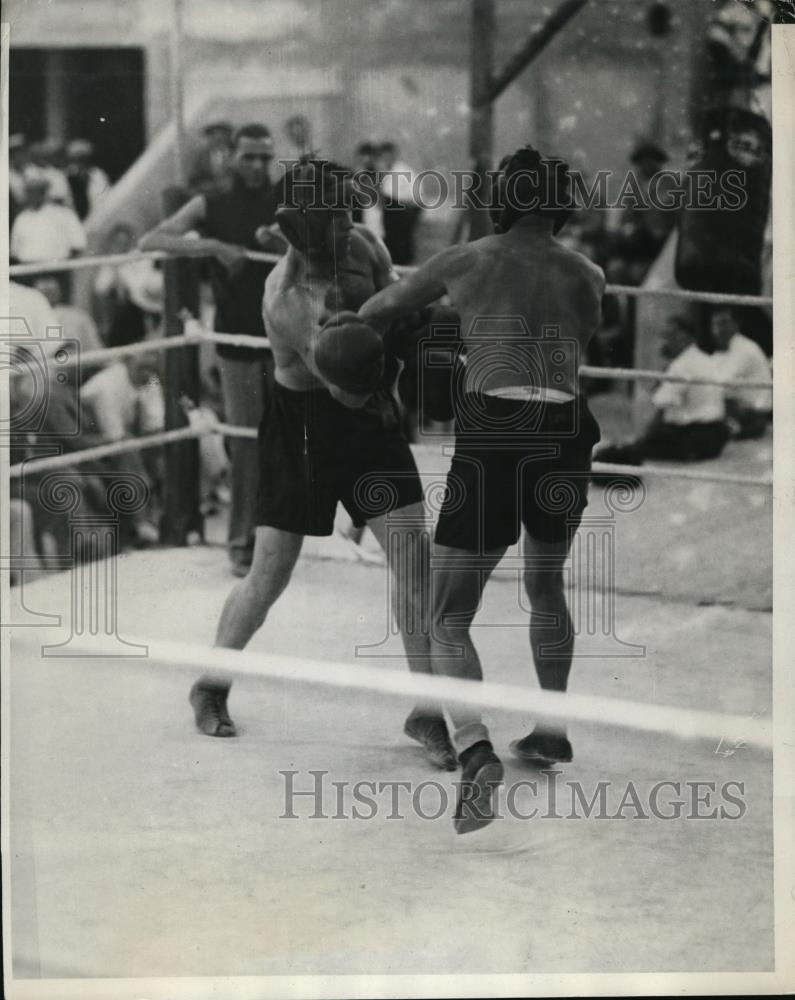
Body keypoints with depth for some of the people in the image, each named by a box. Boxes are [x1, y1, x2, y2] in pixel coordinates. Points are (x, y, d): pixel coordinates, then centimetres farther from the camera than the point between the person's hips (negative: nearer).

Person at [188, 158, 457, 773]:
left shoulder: (364, 245, -8)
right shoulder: (287, 301, -27)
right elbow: (346, 392, -30)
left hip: (368, 414, 5)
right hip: (302, 424, -5)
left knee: (414, 558, -4)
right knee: (268, 578, 3)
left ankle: (428, 711, 5)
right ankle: (211, 687, 29)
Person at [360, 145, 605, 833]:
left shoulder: (465, 261, 9)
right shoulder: (587, 276, 12)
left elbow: (378, 310, 23)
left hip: (491, 438, -3)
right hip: (565, 436, 3)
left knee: (449, 620, 0)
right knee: (547, 587, 30)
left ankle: (476, 753, -23)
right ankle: (552, 731, 38)